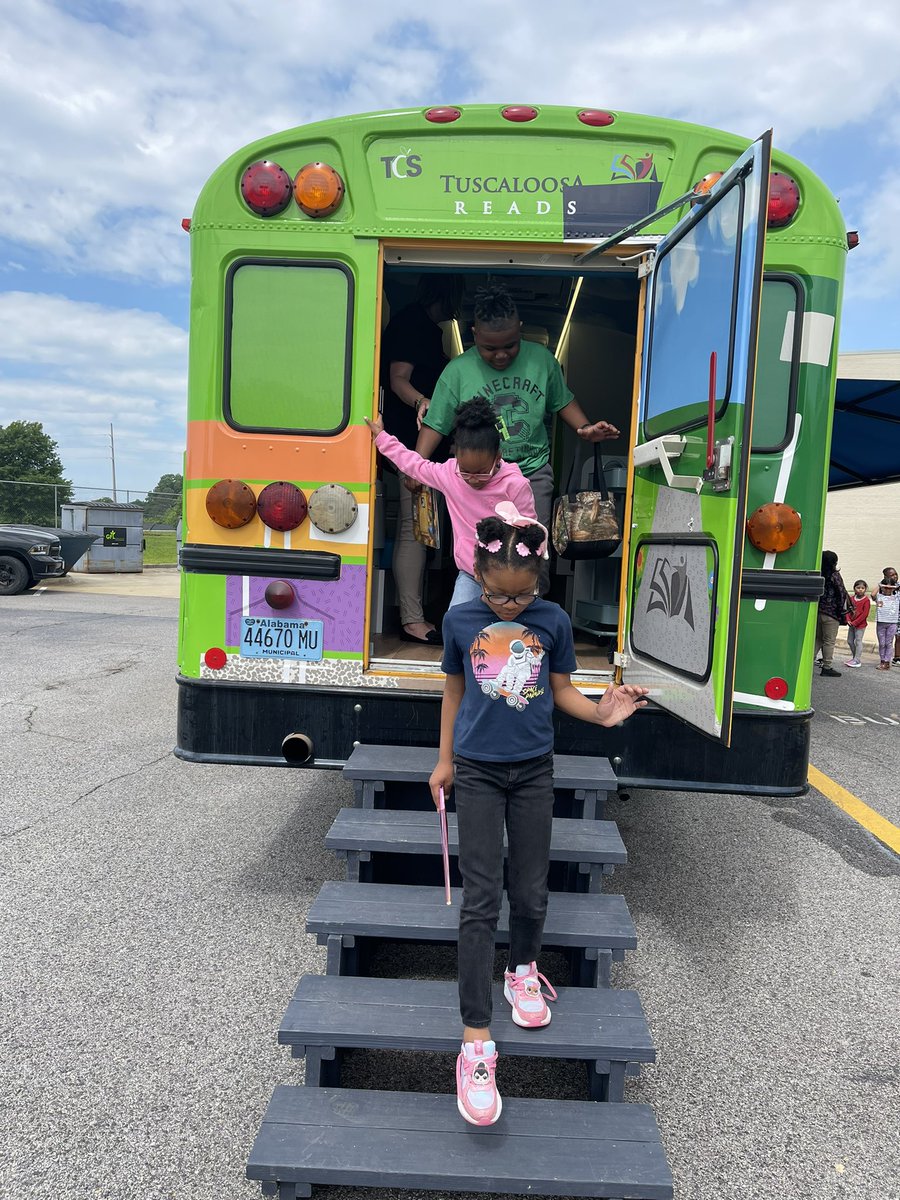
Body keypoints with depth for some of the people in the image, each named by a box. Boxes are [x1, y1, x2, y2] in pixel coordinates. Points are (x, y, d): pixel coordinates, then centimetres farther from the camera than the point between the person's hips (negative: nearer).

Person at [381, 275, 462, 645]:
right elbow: (398, 380, -18)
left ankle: (410, 609, 21)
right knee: (414, 527, -12)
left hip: (424, 441, 11)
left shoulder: (428, 328, 22)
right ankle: (412, 619, -9)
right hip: (411, 438, -11)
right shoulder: (412, 323, -8)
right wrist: (423, 403, -35)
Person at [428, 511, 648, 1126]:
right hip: (477, 772, -1)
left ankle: (523, 970, 42)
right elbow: (454, 690, 7)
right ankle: (477, 1042, 4)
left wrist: (601, 712, -14)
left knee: (531, 894, 10)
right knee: (481, 901, -3)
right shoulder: (461, 621, -4)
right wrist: (445, 761, 11)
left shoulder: (553, 621, -3)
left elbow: (562, 688, 5)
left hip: (533, 770, 1)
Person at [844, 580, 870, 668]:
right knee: (850, 641, 13)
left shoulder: (866, 600, -11)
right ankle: (854, 656, 28)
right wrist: (848, 620, -8)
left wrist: (855, 623, -17)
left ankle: (857, 660, 2)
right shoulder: (851, 598, 6)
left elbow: (865, 614, -15)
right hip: (851, 624, 7)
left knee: (858, 641, -3)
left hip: (860, 624, -7)